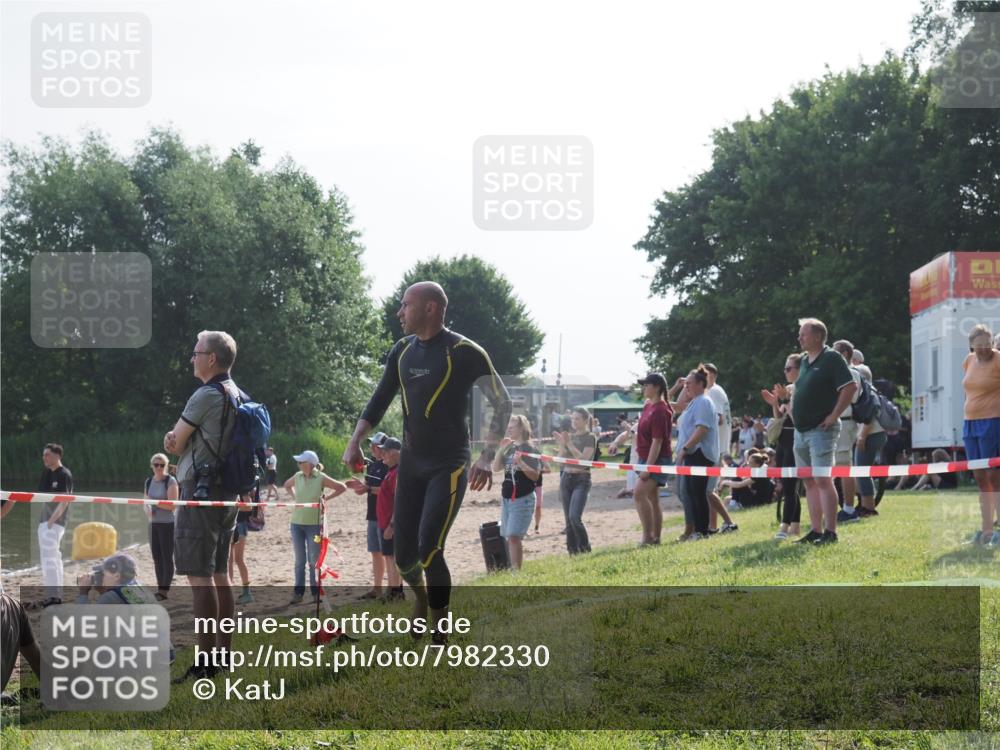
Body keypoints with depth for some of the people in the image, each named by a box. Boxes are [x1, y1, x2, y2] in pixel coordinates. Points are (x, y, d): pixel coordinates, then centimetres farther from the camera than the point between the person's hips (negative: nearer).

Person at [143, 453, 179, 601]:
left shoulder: (171, 481, -8)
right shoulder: (149, 481, 10)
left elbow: (172, 505, -15)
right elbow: (145, 502, 12)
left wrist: (153, 501, -18)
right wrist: (147, 508, -10)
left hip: (168, 524, -6)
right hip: (153, 523, 6)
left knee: (167, 557, -5)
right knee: (156, 557, 7)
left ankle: (164, 590, -5)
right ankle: (160, 588, 12)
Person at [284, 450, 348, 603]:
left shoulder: (321, 478, -9)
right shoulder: (297, 476, 2)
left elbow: (342, 487, -4)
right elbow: (287, 485, 24)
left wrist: (326, 498, -6)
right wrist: (294, 497, 10)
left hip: (314, 524, -4)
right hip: (297, 523, 4)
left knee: (314, 561, 3)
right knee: (299, 561, 8)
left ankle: (316, 592, 12)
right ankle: (298, 592, 12)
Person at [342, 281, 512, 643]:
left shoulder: (464, 353, -11)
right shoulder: (402, 351, 8)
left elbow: (502, 402, -7)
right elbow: (381, 399, 17)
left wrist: (486, 459, -16)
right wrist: (355, 441, 3)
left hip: (449, 466, -6)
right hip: (411, 463, 6)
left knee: (429, 550, -18)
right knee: (404, 555, 6)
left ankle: (440, 635, -5)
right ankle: (421, 596, 38)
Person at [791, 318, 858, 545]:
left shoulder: (831, 358, -8)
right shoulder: (804, 361, 17)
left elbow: (851, 387, -15)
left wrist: (834, 415, -16)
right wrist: (792, 408, 14)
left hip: (821, 430, -9)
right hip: (801, 430, 9)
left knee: (822, 479, -12)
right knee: (809, 481, 9)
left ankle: (830, 532, -11)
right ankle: (815, 531, 12)